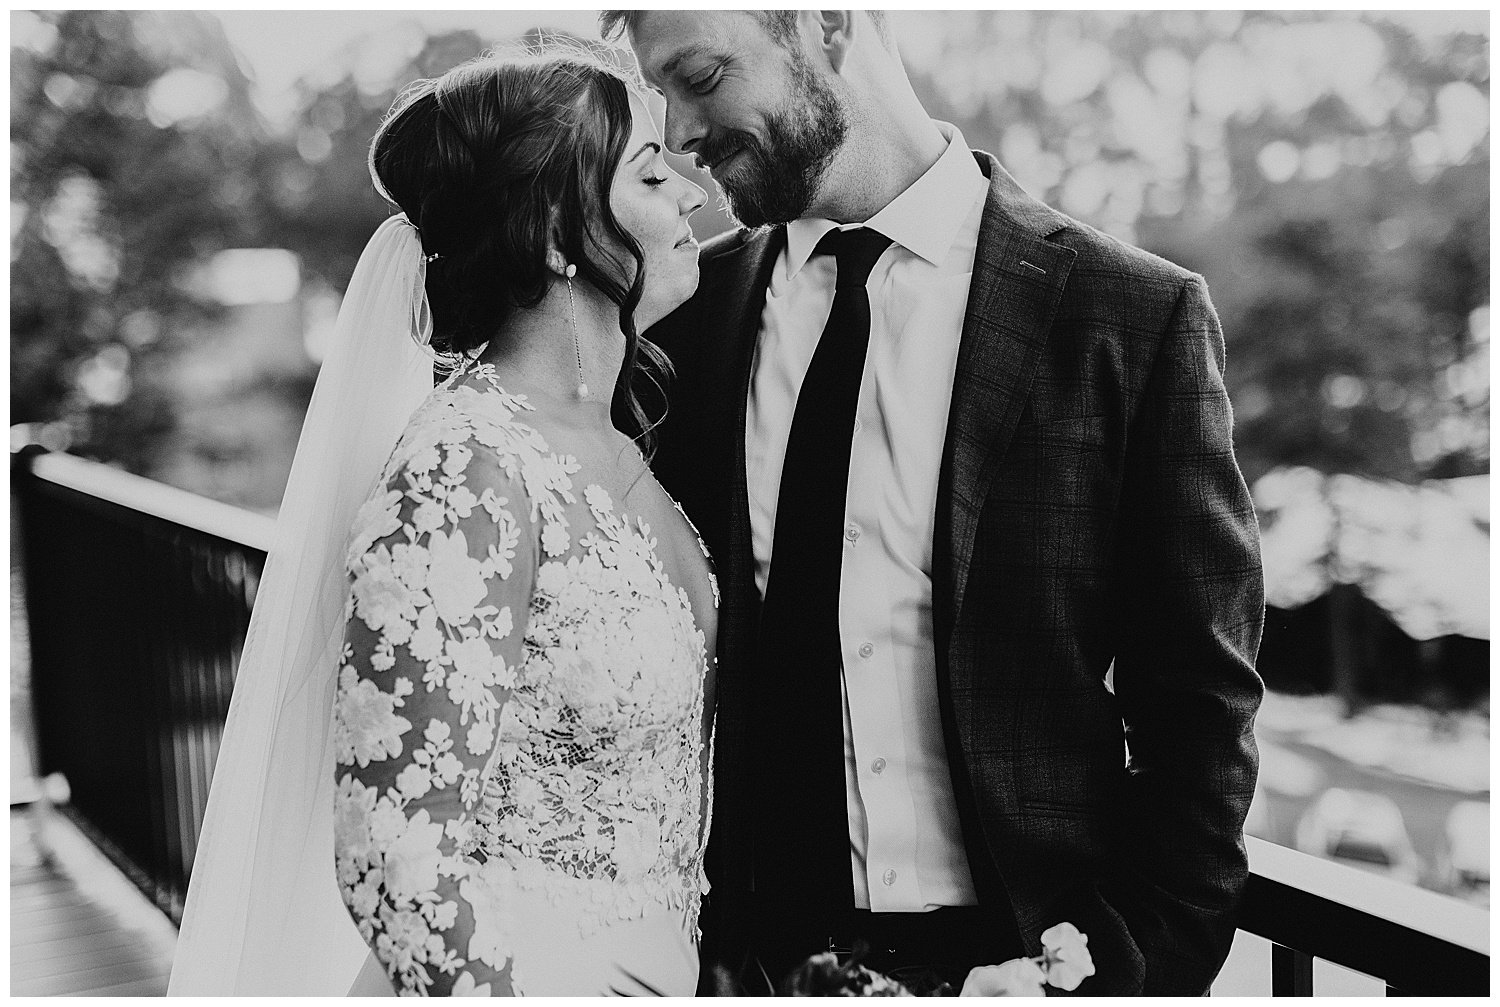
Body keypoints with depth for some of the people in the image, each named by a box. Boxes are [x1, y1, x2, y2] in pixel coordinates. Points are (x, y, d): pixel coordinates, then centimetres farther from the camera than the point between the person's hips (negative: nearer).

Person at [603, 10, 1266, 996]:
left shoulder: (1136, 316, -11)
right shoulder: (690, 310, -1)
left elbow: (1197, 705, -7)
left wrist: (1141, 968, -10)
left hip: (1016, 949, -2)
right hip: (750, 948, 3)